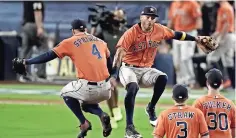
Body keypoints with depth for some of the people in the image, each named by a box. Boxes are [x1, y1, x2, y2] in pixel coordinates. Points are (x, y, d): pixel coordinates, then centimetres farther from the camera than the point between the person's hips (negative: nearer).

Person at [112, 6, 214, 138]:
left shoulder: (160, 30, -4)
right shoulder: (131, 33, -20)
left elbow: (176, 35, 14)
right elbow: (119, 54, -28)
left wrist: (196, 39, 17)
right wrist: (113, 76, -43)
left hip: (146, 70, 5)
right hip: (128, 68, -5)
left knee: (163, 78, -23)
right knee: (132, 87, -33)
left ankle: (151, 108, 1)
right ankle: (129, 127, -26)